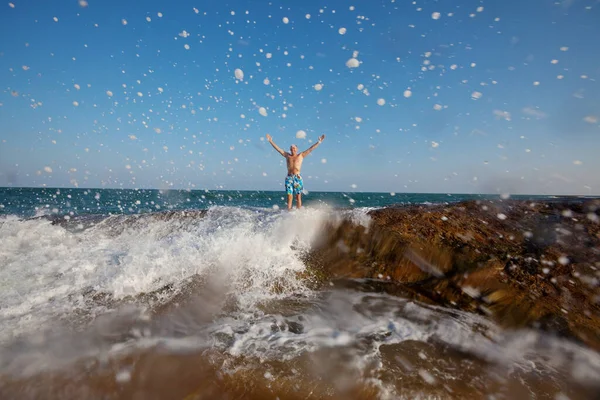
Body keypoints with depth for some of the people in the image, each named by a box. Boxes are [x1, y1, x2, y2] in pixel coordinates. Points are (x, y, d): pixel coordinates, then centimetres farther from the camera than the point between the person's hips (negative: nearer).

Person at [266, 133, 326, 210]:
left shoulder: (301, 155, 13)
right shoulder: (287, 155, 16)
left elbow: (310, 149, 10)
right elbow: (278, 148, 18)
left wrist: (319, 142, 7)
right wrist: (271, 141, 17)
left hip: (297, 178, -1)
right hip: (289, 178, 1)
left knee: (298, 197, 0)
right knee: (289, 197, -3)